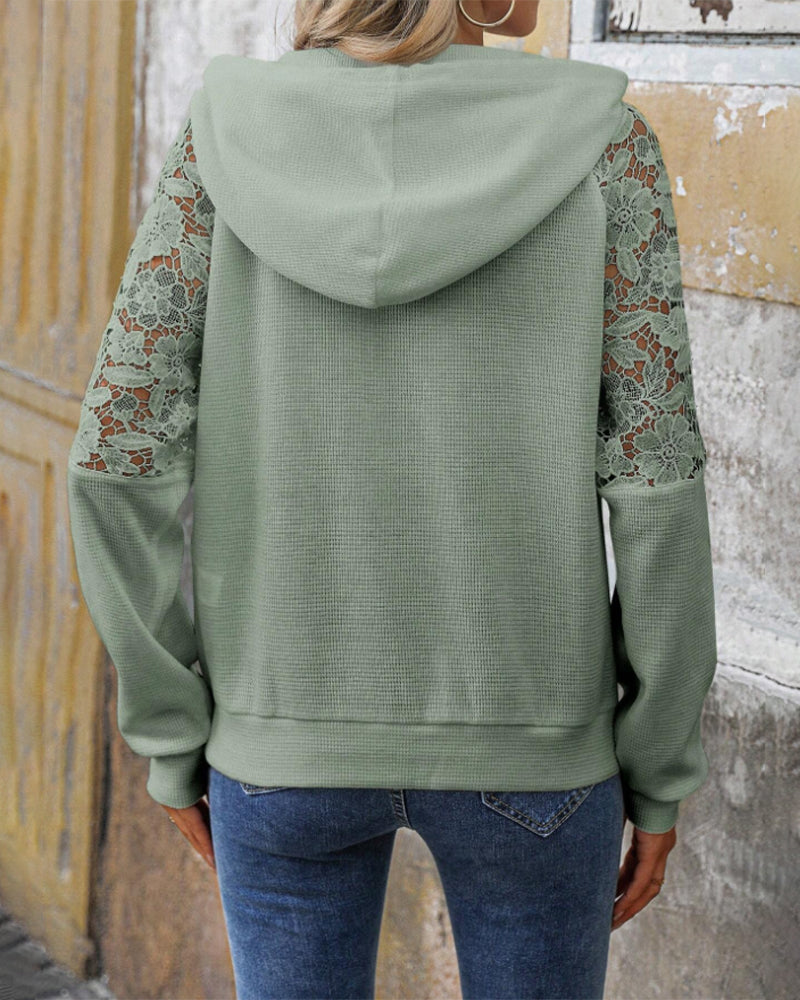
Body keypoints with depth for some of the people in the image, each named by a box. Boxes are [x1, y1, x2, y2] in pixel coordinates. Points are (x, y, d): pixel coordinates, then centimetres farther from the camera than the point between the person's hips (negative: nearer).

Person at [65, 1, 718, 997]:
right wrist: (661, 768, 1)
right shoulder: (597, 141, -10)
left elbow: (124, 446, -9)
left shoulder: (228, 133, -6)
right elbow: (652, 474, -10)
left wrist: (174, 732, 3)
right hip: (520, 733, -1)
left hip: (290, 730, 1)